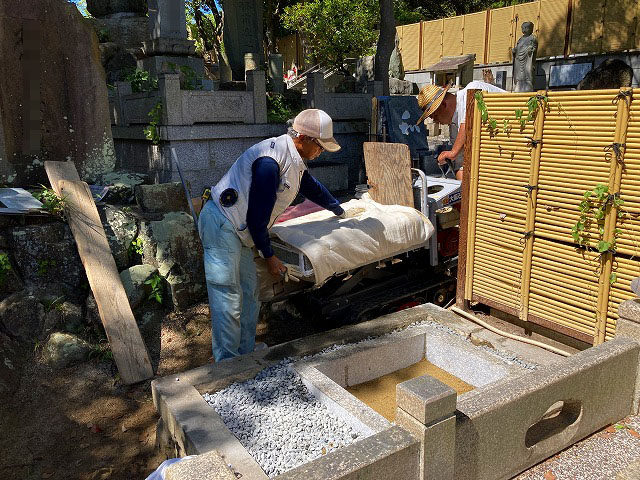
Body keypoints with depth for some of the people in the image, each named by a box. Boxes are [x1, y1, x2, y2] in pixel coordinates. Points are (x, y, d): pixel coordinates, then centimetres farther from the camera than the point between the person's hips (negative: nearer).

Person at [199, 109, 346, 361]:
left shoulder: (294, 161, 10)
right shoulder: (270, 162, -23)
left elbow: (313, 188, 29)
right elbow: (257, 217, -21)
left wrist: (340, 211, 43)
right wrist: (269, 256, -10)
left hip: (238, 231, 10)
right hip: (220, 225, -10)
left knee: (250, 293, 13)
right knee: (228, 298, -8)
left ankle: (246, 354, 24)